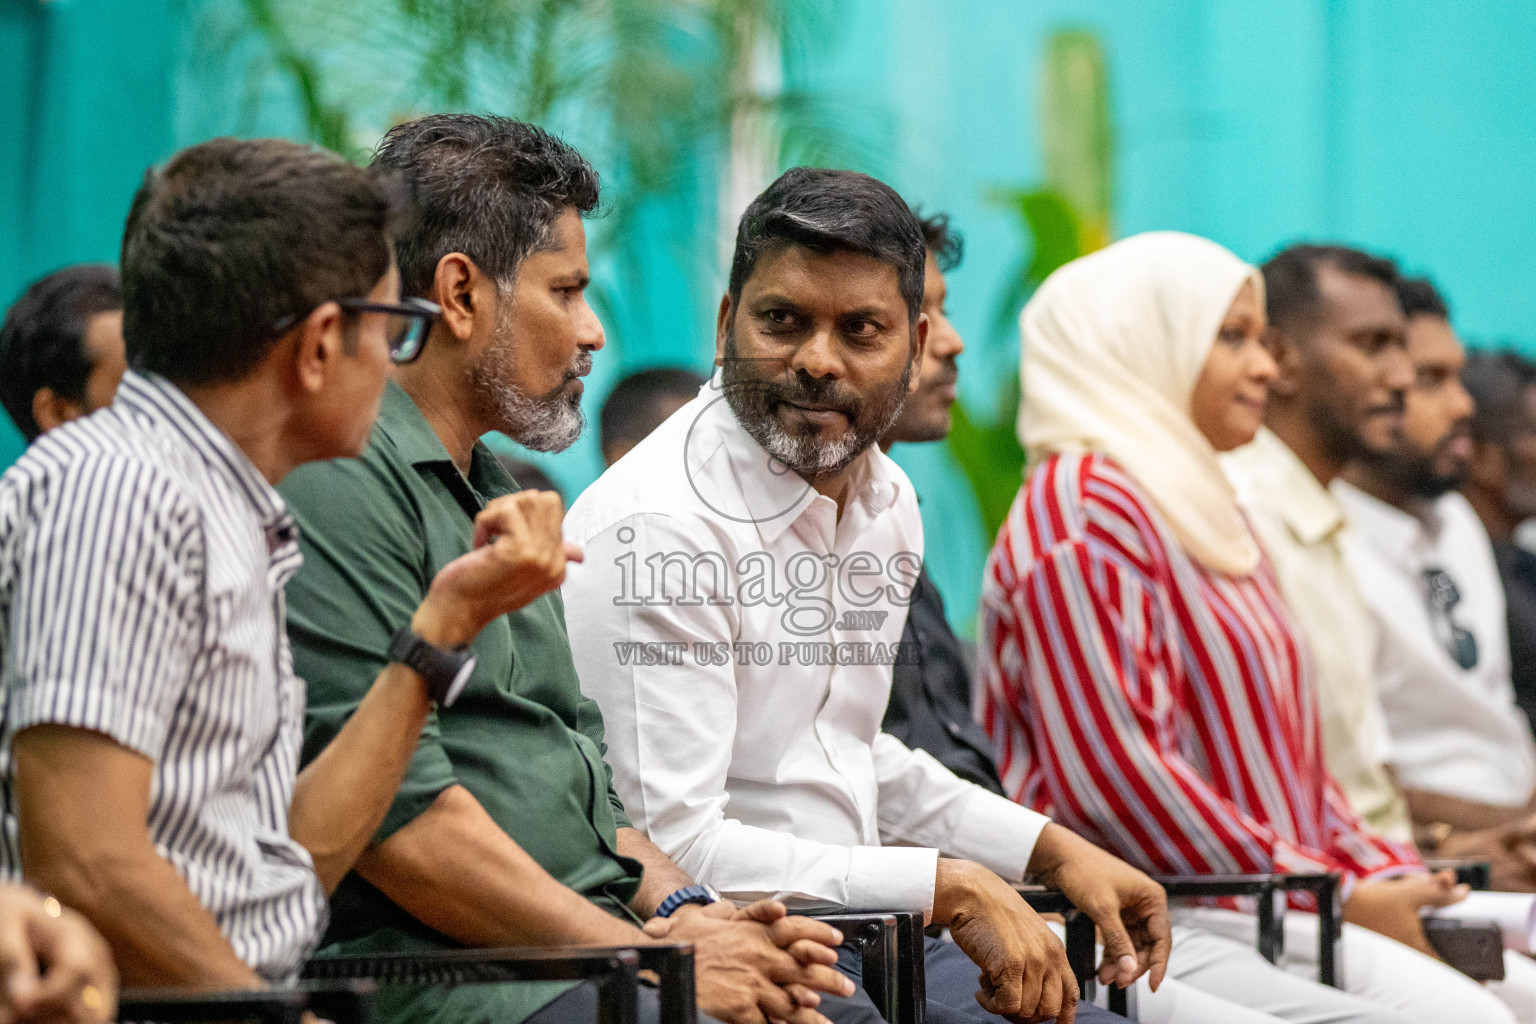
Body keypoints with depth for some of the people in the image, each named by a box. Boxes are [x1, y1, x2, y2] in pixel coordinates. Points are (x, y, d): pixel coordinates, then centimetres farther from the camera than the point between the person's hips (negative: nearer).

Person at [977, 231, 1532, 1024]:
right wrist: (1336, 897, -14)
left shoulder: (1206, 513, 25)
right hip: (1148, 919, -9)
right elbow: (1115, 774, -17)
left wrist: (1386, 876, 7)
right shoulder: (1082, 507, -6)